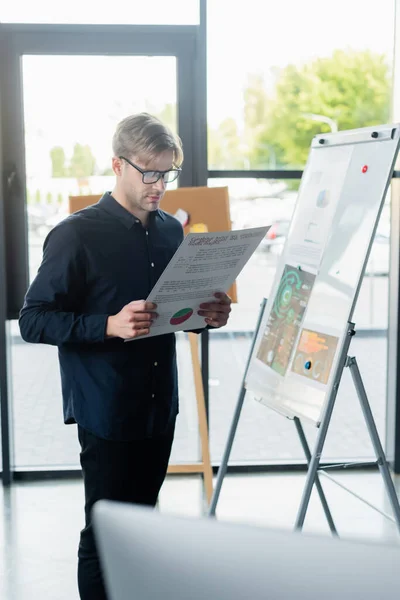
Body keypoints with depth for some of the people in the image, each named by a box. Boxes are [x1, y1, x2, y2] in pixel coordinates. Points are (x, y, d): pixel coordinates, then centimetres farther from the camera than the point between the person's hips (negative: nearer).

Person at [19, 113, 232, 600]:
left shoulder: (171, 231, 8)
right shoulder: (77, 235, -12)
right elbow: (33, 321, -14)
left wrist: (206, 315, -3)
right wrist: (109, 326, -27)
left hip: (160, 407, 6)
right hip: (106, 411, -6)